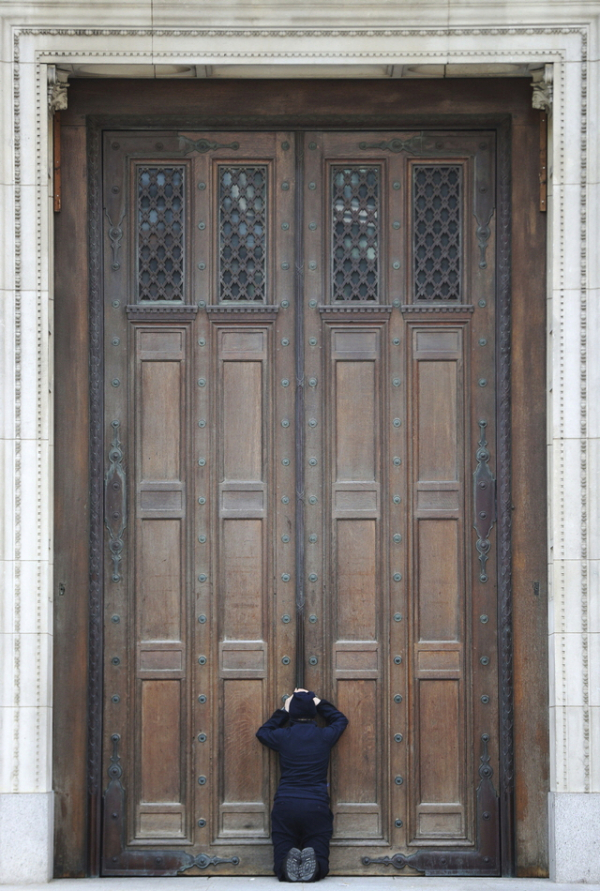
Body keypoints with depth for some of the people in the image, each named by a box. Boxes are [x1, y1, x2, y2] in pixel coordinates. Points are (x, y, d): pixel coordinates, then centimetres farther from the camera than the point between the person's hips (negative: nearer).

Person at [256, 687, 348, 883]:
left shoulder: (283, 736, 4)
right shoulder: (325, 736, 5)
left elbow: (263, 732, 29)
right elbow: (341, 719, 29)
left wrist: (283, 711, 32)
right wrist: (318, 702, 32)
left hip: (285, 806, 0)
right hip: (317, 807, 0)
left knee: (281, 868, 3)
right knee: (320, 865, 2)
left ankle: (288, 866, -31)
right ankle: (311, 866, -32)